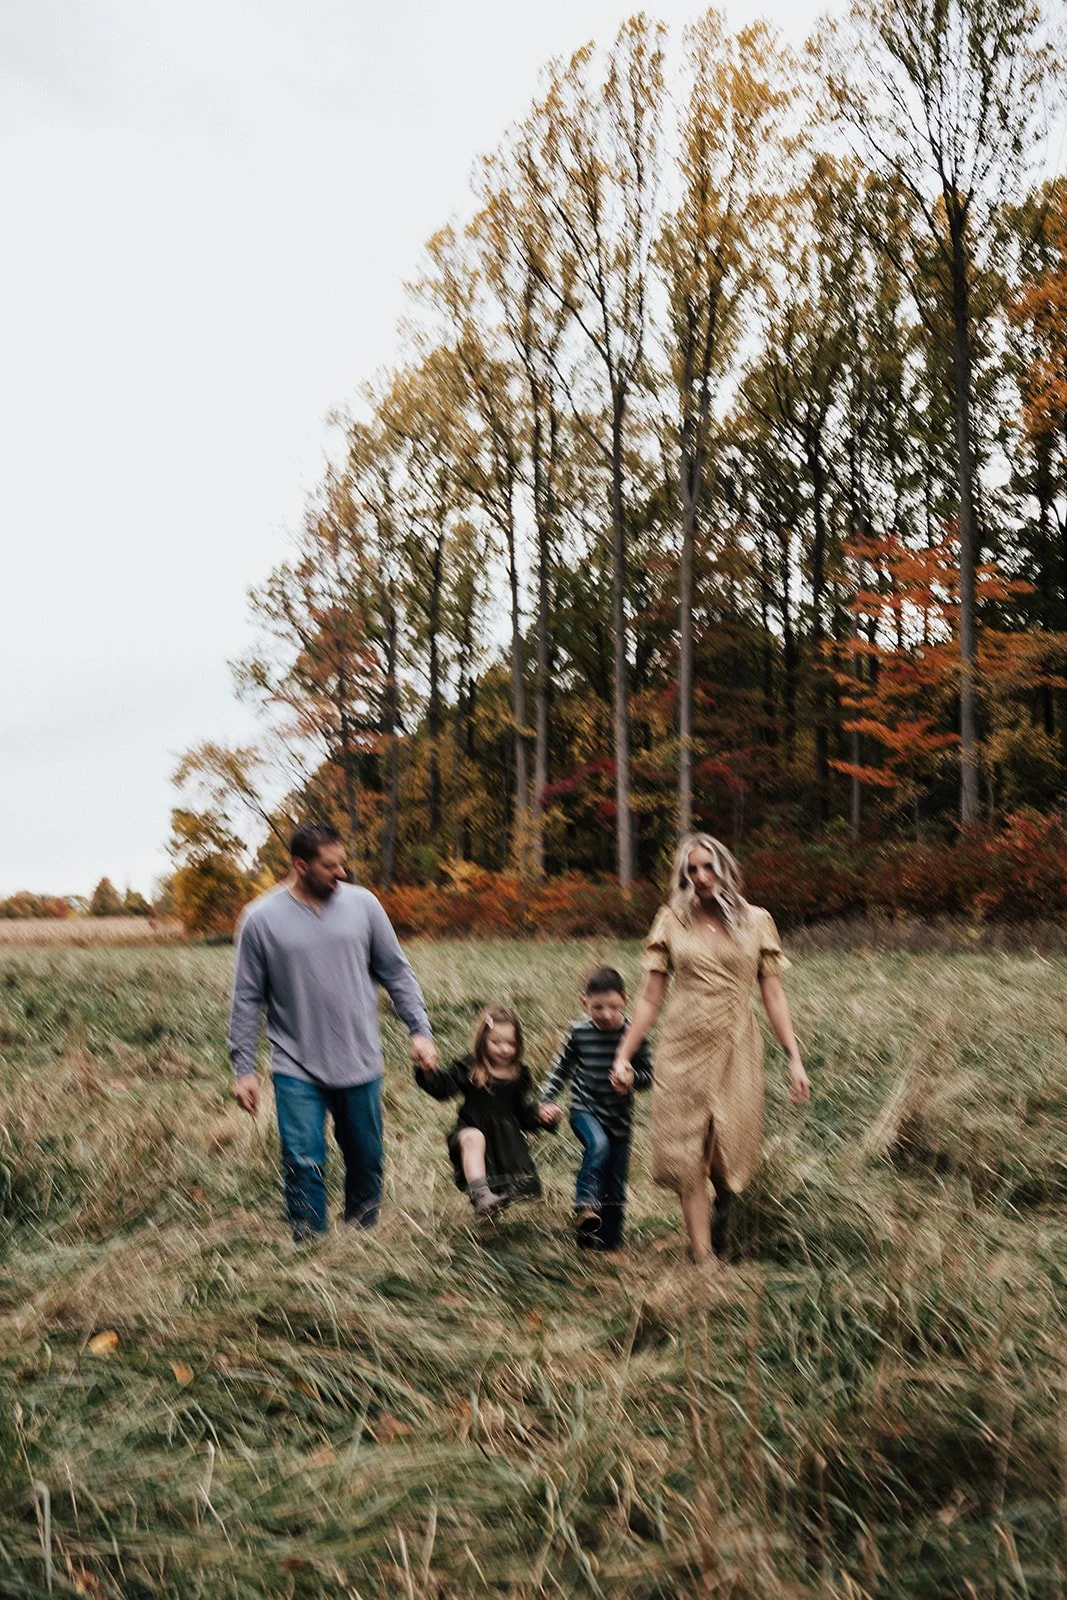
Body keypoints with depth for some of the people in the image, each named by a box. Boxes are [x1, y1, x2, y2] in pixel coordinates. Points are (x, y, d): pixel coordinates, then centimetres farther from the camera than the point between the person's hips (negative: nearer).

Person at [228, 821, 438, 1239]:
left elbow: (396, 973, 6)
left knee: (366, 1159, 13)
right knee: (304, 1166, -5)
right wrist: (243, 1068, -2)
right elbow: (247, 1000, 0)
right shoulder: (261, 919, -5)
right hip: (297, 1070, -2)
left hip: (360, 1064, 2)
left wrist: (419, 1030, -1)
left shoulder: (362, 904, 0)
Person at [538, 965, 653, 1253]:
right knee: (598, 1145, -33)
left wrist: (632, 1077, -23)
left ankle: (609, 1239, 23)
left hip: (619, 1116, 2)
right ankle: (585, 1206, -22)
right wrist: (547, 1100, -3)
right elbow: (561, 1068, 6)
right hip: (585, 1110, -2)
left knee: (615, 1183, 8)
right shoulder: (579, 1032, -7)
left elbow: (648, 1074, -2)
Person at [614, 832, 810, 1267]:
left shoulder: (756, 921, 5)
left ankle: (723, 1204, 33)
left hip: (736, 1051, 0)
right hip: (681, 1050, 1)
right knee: (687, 1156, -1)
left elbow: (773, 995, 6)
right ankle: (702, 1255, 12)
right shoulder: (671, 920, 5)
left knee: (729, 1155, -4)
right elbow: (650, 997, 6)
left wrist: (794, 1057, 0)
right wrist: (623, 1055, 2)